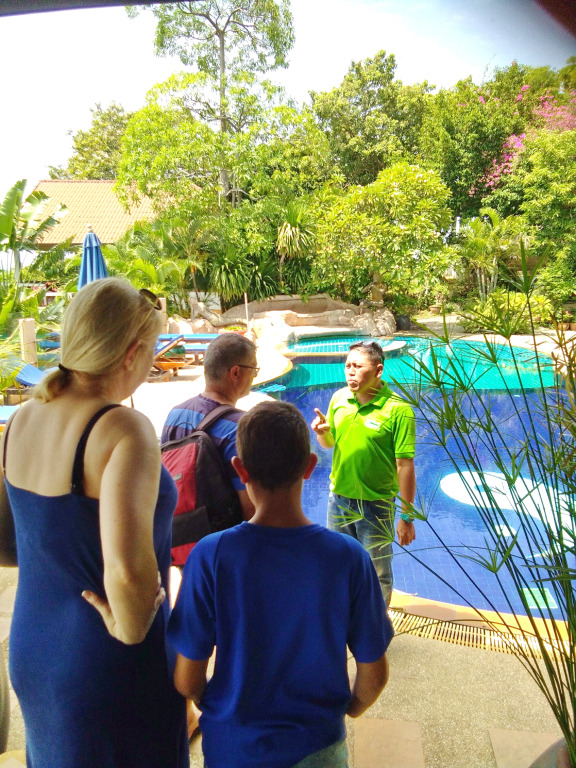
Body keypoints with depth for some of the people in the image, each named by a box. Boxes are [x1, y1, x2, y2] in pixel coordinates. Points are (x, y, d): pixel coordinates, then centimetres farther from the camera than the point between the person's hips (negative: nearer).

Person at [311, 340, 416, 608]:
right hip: (338, 498, 5)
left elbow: (405, 466, -17)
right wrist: (322, 431, -11)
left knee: (377, 574, 12)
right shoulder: (339, 398, -1)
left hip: (376, 504, -5)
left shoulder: (398, 410, -18)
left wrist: (407, 517, -14)